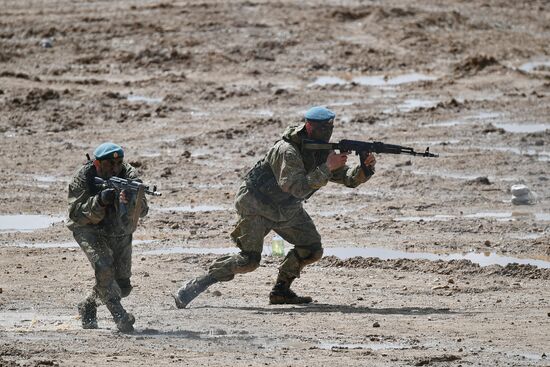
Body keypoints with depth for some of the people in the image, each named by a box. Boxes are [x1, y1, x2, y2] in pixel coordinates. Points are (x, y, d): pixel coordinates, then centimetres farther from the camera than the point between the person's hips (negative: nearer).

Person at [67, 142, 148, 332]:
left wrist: (129, 200, -51)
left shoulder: (128, 173, -19)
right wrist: (99, 201, -42)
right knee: (103, 266, -30)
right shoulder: (83, 177, -22)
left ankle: (88, 306, 30)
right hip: (89, 230, -4)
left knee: (122, 286, 5)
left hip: (120, 232, 4)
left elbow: (142, 210, -27)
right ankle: (120, 316, -28)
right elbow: (76, 213, -26)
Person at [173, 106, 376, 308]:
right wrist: (327, 168, -38)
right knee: (248, 260, -18)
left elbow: (349, 177, -3)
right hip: (256, 205, -8)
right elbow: (299, 188, -37)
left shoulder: (323, 152, -4)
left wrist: (366, 168, -24)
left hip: (287, 209, 8)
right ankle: (195, 286, -13)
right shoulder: (287, 151, -29)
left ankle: (280, 291, 10)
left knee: (312, 250, -4)